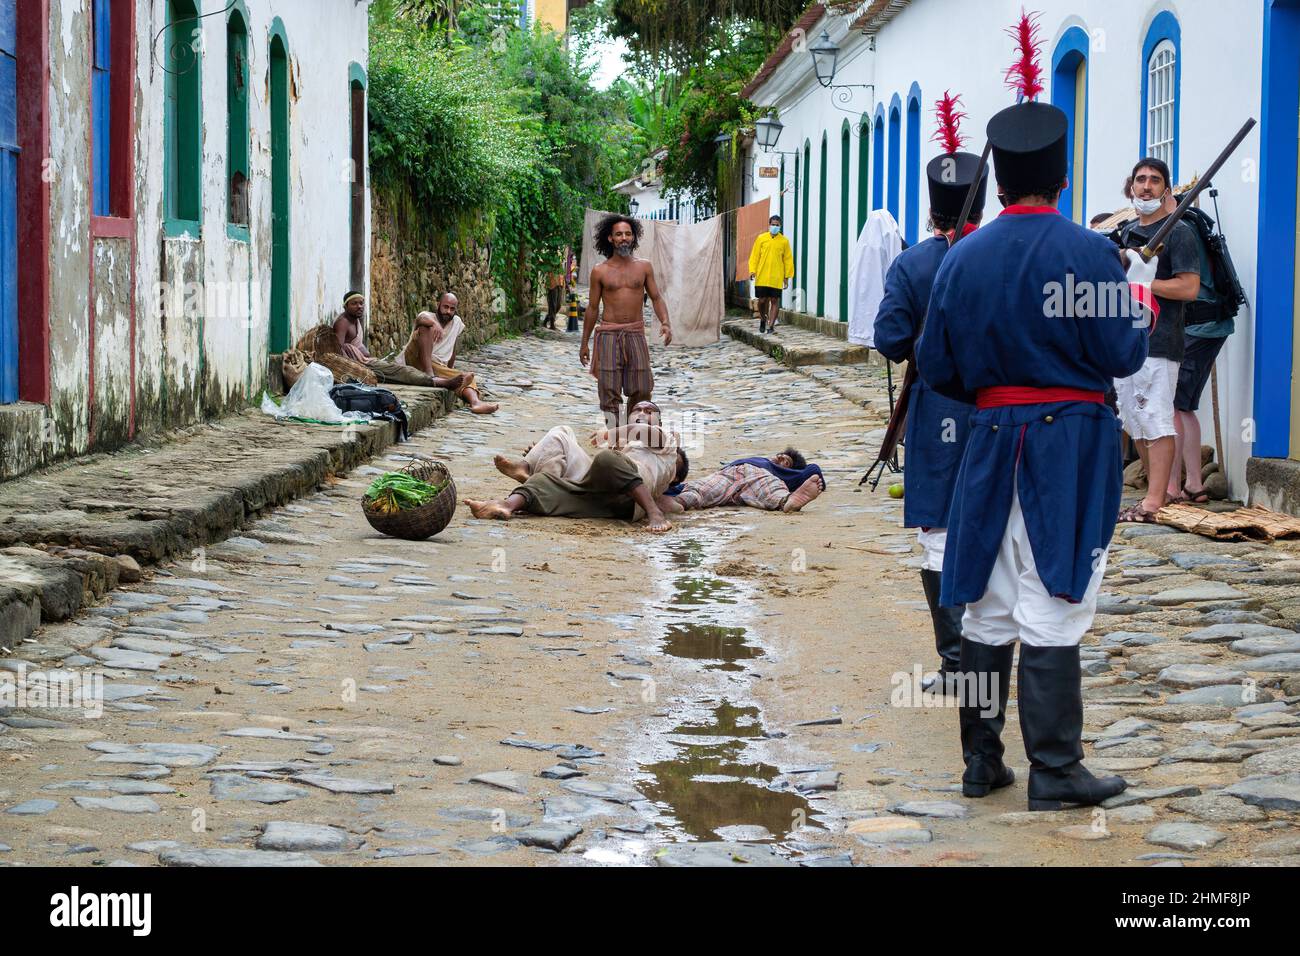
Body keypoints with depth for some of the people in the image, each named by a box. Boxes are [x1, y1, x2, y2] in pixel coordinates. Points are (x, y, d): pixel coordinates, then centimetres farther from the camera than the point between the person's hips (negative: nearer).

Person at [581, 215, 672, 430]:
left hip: (636, 333, 1)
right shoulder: (600, 271, 4)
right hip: (608, 334, -1)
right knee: (609, 389, -4)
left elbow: (656, 297, 10)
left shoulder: (643, 267, 7)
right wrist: (584, 343, 11)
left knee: (641, 389, -2)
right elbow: (593, 308, 10)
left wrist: (665, 323, -10)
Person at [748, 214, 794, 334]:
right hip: (762, 277, 0)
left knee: (775, 301, -1)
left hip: (776, 278, 0)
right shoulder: (761, 239, 5)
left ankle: (771, 324, 2)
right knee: (762, 300, 3)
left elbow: (788, 259, 6)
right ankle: (763, 320, 27)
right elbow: (754, 256, 6)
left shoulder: (784, 241, 4)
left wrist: (787, 276, 3)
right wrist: (752, 270, -3)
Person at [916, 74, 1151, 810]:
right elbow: (1123, 356, -11)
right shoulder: (1086, 252, -10)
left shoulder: (963, 258, 4)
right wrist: (1140, 293, 7)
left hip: (994, 443, 5)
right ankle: (1055, 770, 3)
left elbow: (936, 368, 8)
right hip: (1071, 443, -4)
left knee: (988, 605, 12)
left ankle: (981, 759, 18)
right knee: (1051, 609, -2)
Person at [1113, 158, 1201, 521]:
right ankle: (1163, 489, 19)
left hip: (1159, 341, -9)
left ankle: (1154, 501, -9)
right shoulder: (1127, 233, 19)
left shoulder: (1178, 232, -5)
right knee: (1135, 423, 11)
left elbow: (1189, 287, -15)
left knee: (1156, 422, -9)